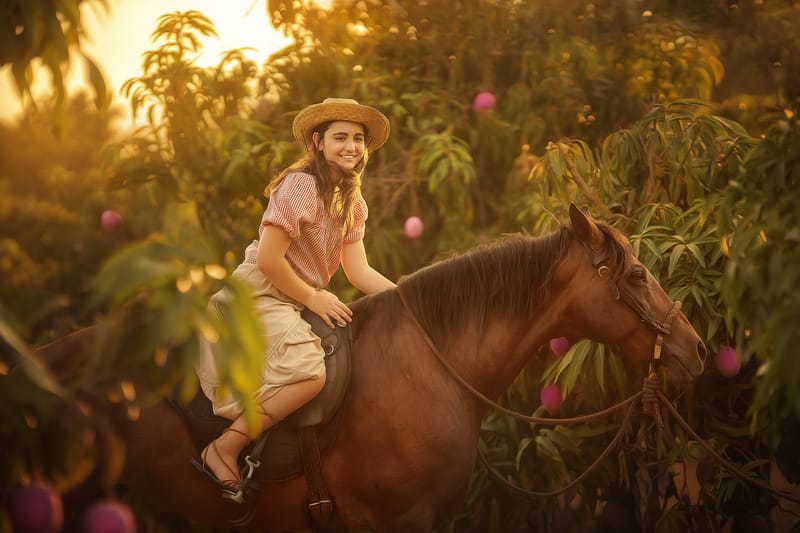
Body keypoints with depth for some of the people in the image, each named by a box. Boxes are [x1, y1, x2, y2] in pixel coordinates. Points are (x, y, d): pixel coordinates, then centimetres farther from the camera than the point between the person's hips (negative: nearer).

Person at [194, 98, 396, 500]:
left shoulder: (352, 203, 11)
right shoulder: (300, 185, -16)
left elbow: (359, 271, 7)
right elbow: (268, 259, -20)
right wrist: (313, 298, -13)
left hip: (301, 299, 10)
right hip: (260, 295, -10)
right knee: (308, 371, -31)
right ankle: (222, 451, -23)